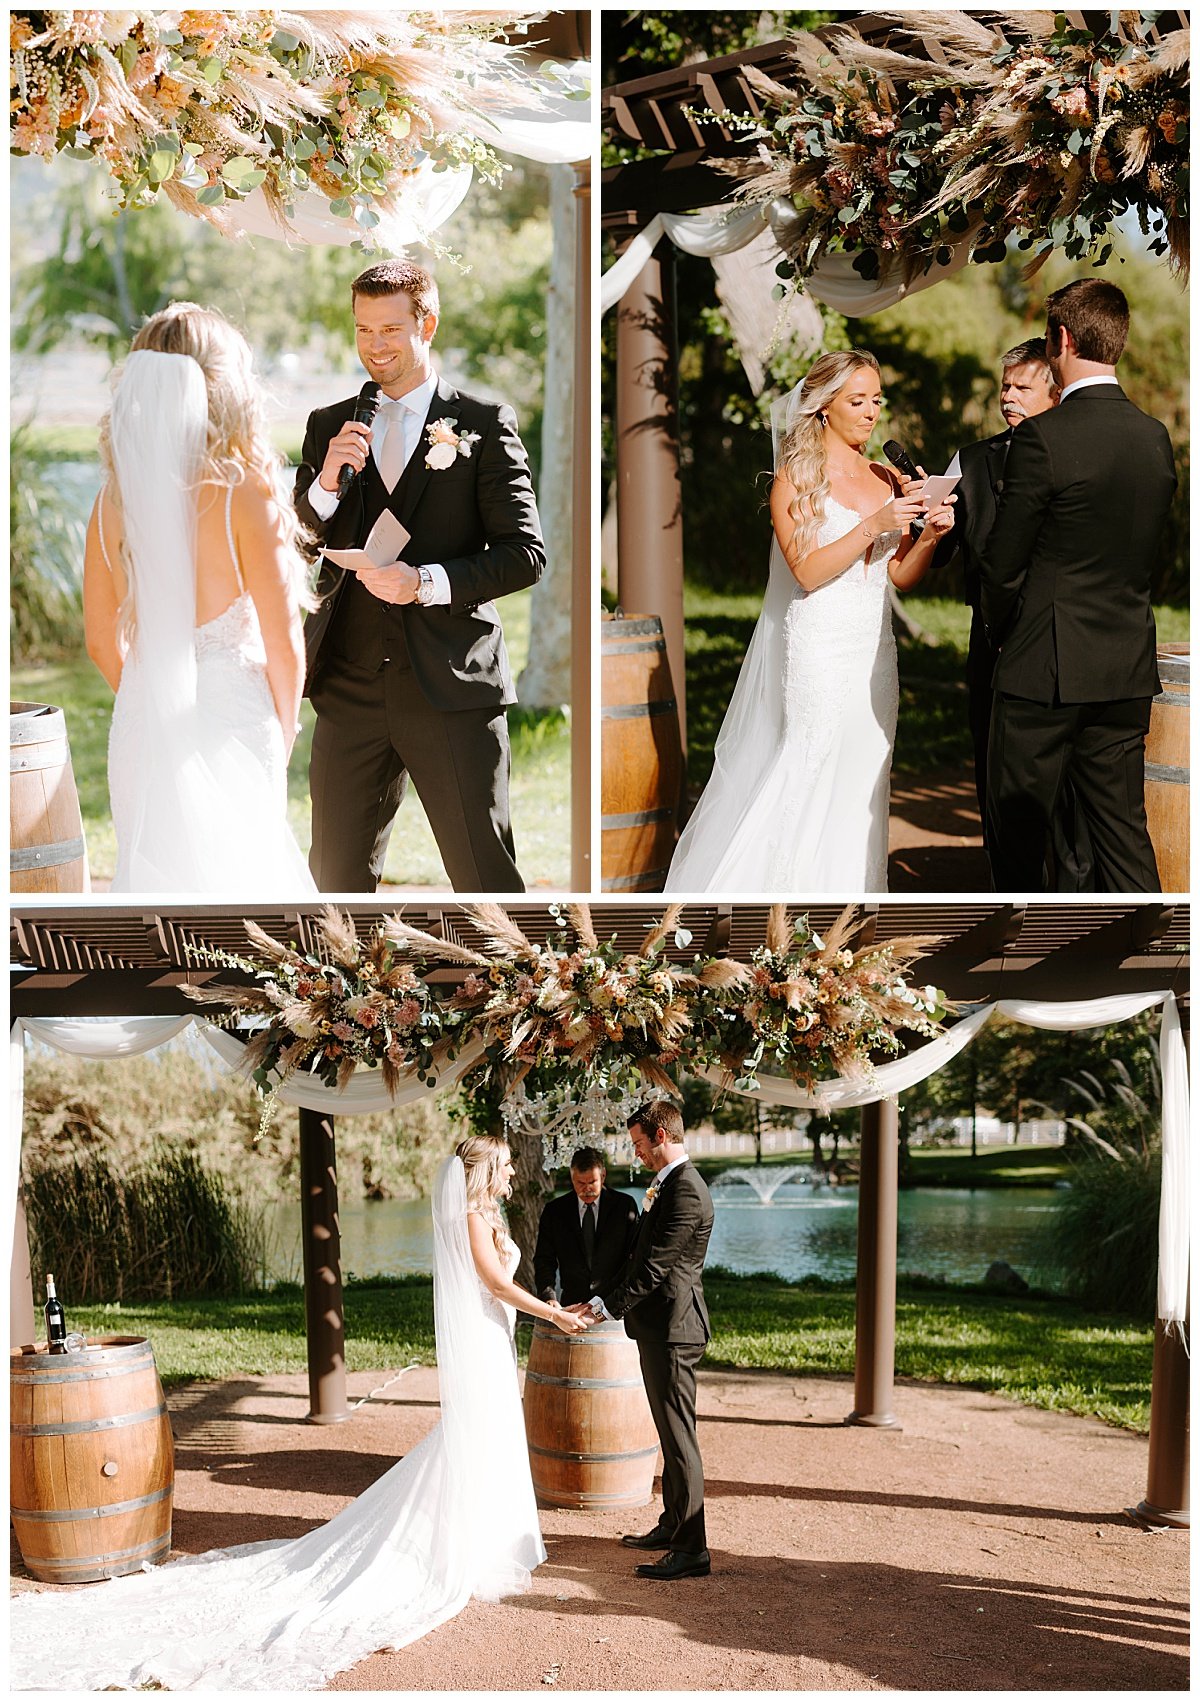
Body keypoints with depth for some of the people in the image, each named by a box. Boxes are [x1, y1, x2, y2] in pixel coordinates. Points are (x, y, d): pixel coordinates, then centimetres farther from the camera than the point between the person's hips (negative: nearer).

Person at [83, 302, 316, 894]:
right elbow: (282, 644, -9)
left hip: (143, 728, 4)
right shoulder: (243, 495, -13)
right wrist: (282, 738, 7)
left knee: (153, 877, 13)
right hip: (230, 723, -4)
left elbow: (103, 641, 7)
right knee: (236, 882, 6)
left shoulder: (114, 498, -1)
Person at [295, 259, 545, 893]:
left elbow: (524, 552, -3)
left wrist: (427, 582, -17)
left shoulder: (483, 425, 2)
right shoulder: (329, 426, 13)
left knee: (487, 878, -3)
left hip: (452, 688, -4)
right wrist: (326, 481, -9)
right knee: (338, 878, 10)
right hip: (351, 690, 4)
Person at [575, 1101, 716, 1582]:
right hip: (659, 1327, 11)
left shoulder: (686, 1191, -18)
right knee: (670, 1433, 19)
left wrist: (609, 1305, -18)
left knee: (679, 1437, -9)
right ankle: (673, 1525, 30)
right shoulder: (668, 1185, 15)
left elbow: (656, 1266, -21)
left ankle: (691, 1549, -8)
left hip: (672, 1328, -11)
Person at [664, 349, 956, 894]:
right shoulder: (796, 477, -4)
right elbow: (807, 571, -13)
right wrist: (874, 525, -19)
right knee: (810, 783, -6)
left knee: (860, 787, 7)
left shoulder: (886, 479, 11)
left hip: (873, 650, 5)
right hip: (817, 651, -5)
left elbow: (902, 577, 9)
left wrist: (930, 534, -10)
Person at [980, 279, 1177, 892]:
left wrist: (1001, 631, 8)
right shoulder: (1156, 438, 5)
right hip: (1128, 672, 6)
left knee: (1016, 831, 7)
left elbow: (1002, 564, -10)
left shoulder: (1043, 437, -15)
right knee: (1124, 833, 9)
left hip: (1045, 670, -6)